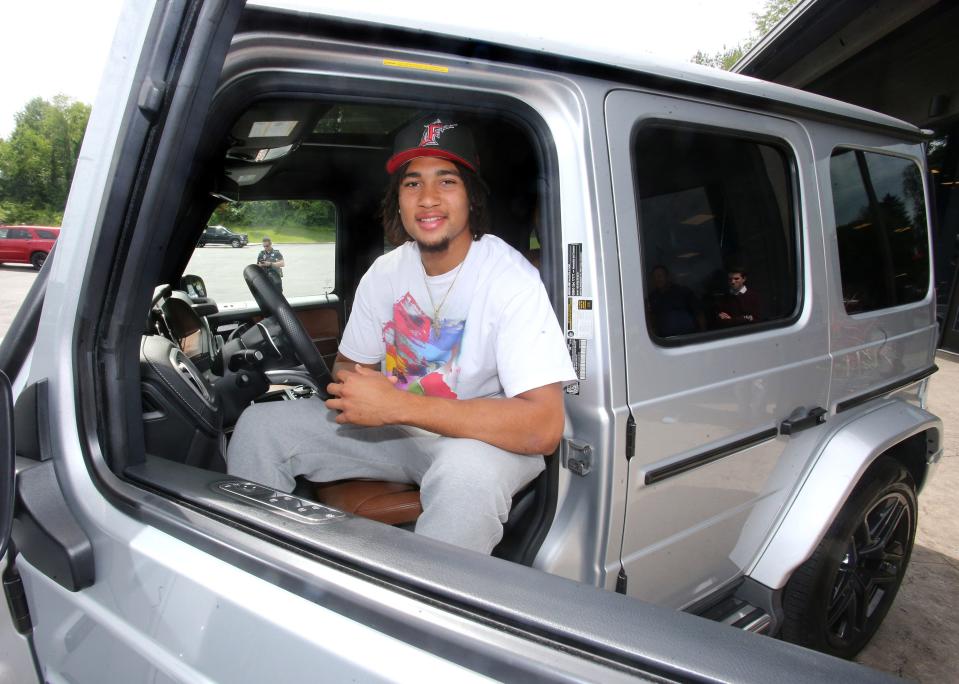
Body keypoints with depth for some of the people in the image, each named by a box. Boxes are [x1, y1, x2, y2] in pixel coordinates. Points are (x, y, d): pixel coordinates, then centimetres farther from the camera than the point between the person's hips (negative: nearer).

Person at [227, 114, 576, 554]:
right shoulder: (385, 272, 0)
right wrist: (356, 388, -16)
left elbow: (543, 428, -31)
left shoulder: (511, 280, -21)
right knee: (260, 425, -4)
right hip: (397, 424, 6)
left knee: (467, 470, -41)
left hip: (488, 436, -6)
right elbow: (349, 363, 12)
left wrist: (397, 405, -31)